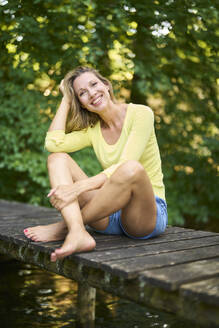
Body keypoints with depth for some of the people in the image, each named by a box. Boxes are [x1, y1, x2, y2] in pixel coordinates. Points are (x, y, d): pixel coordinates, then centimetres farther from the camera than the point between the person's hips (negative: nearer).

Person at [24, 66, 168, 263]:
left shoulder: (141, 113, -6)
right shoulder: (92, 130, 10)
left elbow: (127, 167, -19)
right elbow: (53, 143, -9)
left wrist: (78, 187, -27)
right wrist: (66, 100, 1)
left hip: (149, 213, -5)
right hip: (110, 215, 5)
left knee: (132, 168, -38)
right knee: (57, 157, -8)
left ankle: (65, 226, -20)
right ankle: (78, 233, -33)